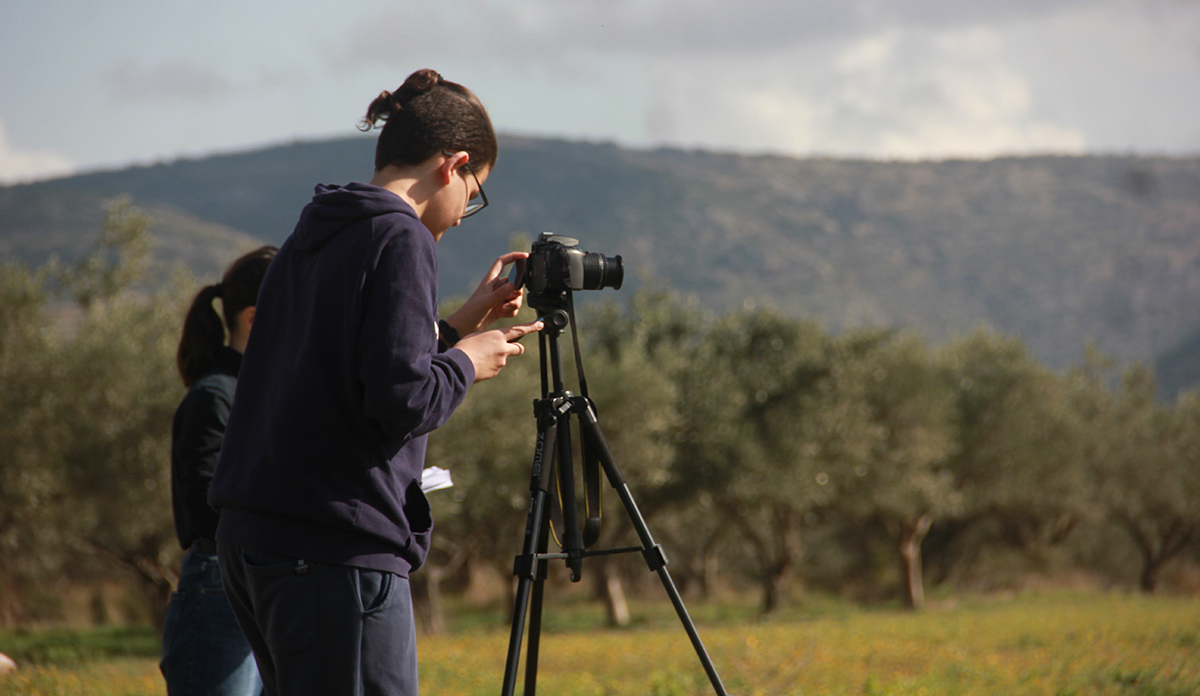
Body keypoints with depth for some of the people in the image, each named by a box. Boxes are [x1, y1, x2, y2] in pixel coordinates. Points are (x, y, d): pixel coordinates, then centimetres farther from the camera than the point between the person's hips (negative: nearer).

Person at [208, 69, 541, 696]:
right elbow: (402, 399, -19)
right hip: (339, 550, -9)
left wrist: (459, 325, 25)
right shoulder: (399, 239, -10)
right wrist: (465, 361, 0)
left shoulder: (308, 239, 16)